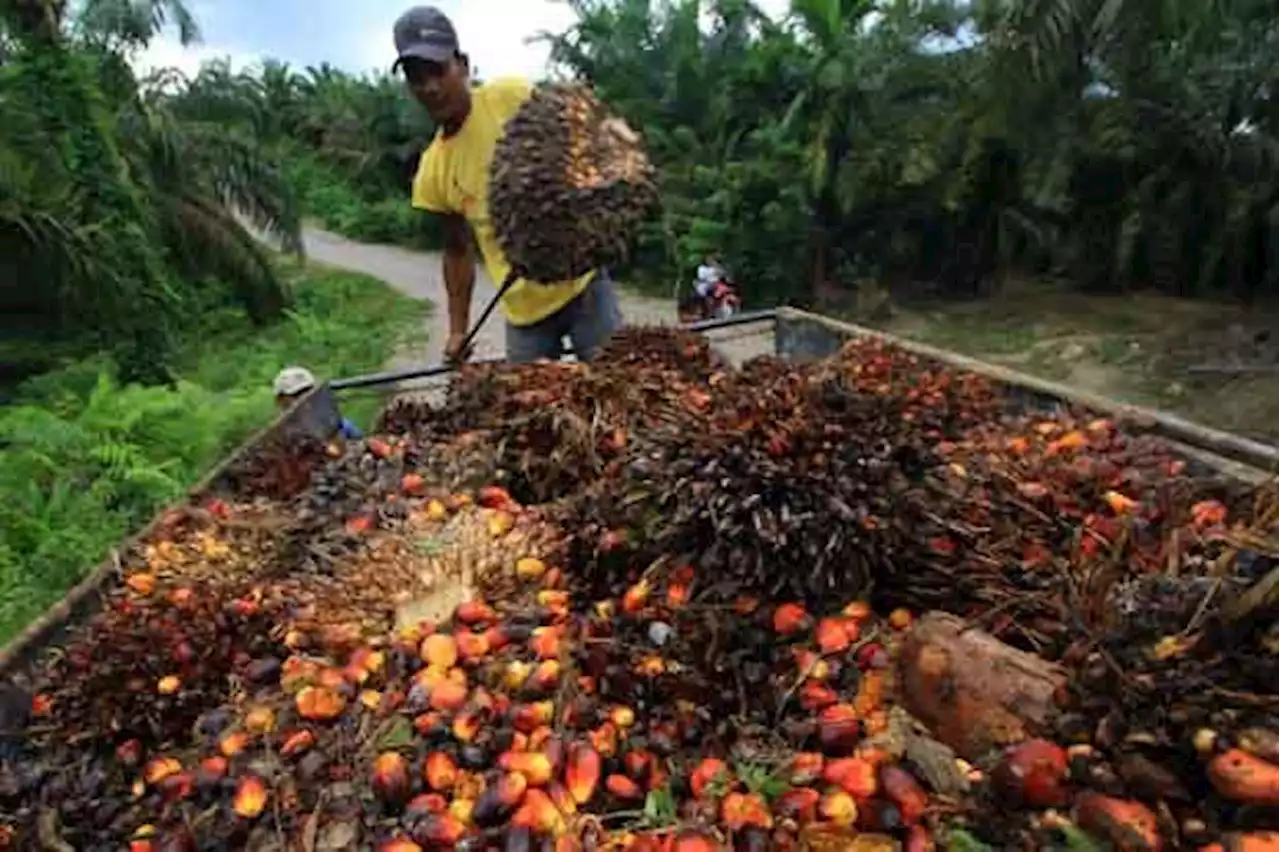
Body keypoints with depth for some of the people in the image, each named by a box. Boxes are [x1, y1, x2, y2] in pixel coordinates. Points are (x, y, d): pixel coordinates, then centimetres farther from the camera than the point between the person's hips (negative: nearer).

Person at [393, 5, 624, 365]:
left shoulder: (513, 96, -7)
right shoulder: (432, 171, 4)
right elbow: (457, 249, 13)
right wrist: (458, 328, 10)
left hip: (580, 281, -3)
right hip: (524, 311, 3)